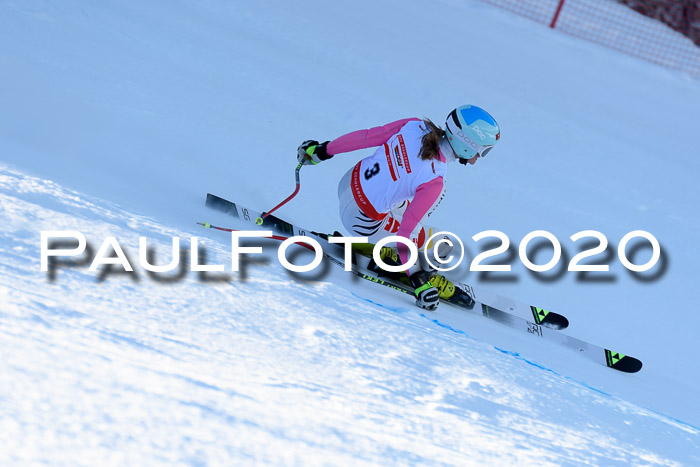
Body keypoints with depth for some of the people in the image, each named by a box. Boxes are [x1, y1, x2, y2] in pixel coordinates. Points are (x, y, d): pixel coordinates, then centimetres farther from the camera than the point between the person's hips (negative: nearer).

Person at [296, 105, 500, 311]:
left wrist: (321, 150, 7)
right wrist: (417, 278, -23)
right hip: (362, 221, -7)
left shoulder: (416, 125, -13)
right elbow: (406, 231, -30)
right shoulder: (433, 180, -30)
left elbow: (364, 136, -6)